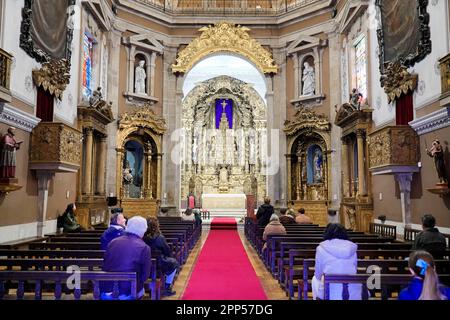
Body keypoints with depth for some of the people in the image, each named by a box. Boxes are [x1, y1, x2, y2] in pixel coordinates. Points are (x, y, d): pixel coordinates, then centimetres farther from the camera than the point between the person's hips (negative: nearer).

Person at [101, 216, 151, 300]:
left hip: (104, 292, 4)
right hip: (126, 294, -3)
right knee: (141, 289, 26)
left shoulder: (113, 242, 3)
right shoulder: (144, 248, -8)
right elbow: (145, 275, -2)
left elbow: (105, 266, 13)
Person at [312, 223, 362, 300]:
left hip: (329, 294, -2)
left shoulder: (321, 248, 0)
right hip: (354, 295, 3)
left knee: (315, 279, 28)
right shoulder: (352, 248, 8)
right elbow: (354, 271, 18)